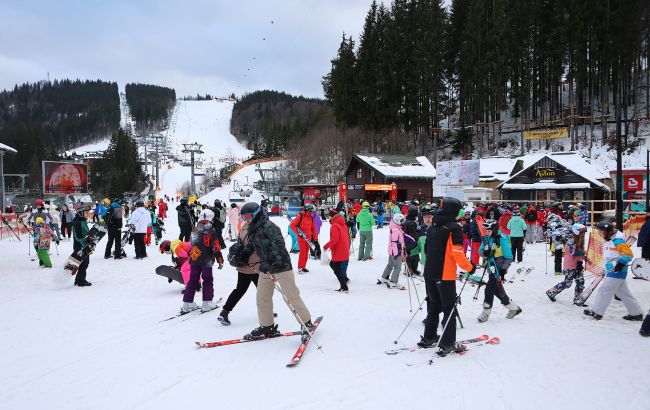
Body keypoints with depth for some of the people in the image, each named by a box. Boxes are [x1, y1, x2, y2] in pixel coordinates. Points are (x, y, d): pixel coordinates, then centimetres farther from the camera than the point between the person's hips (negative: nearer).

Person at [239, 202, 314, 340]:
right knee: (262, 298, 12)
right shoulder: (254, 230, 11)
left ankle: (307, 323, 9)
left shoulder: (268, 227, -18)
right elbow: (250, 247, 28)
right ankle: (267, 326, 25)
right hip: (266, 268, 9)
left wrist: (269, 263, -35)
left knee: (291, 296, -4)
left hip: (281, 266, -9)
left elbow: (279, 245, -28)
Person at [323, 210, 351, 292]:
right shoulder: (343, 225, 12)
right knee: (332, 264, 24)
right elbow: (347, 238, 18)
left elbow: (335, 239, -26)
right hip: (345, 252, 10)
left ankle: (344, 288, 2)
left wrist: (326, 246, -16)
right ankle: (345, 279, 18)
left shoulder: (334, 226, -17)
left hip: (338, 253, -10)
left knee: (337, 270, 0)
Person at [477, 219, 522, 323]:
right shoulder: (486, 239, 6)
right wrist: (484, 253, -16)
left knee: (489, 289, -10)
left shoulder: (502, 239, -14)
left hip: (499, 268, -8)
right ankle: (514, 308, 33)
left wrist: (503, 269, -20)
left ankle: (485, 313, 2)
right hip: (491, 268, 8)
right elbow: (480, 251, 8)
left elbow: (508, 257, -13)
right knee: (497, 290, 16)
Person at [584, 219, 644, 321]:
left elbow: (628, 254, -21)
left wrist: (621, 264, -27)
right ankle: (636, 313, 22)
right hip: (611, 270, 10)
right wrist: (607, 269, 23)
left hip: (617, 271, -10)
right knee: (623, 293, 15)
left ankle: (596, 312, 1)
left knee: (604, 290, -6)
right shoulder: (608, 240, 12)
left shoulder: (617, 240, -18)